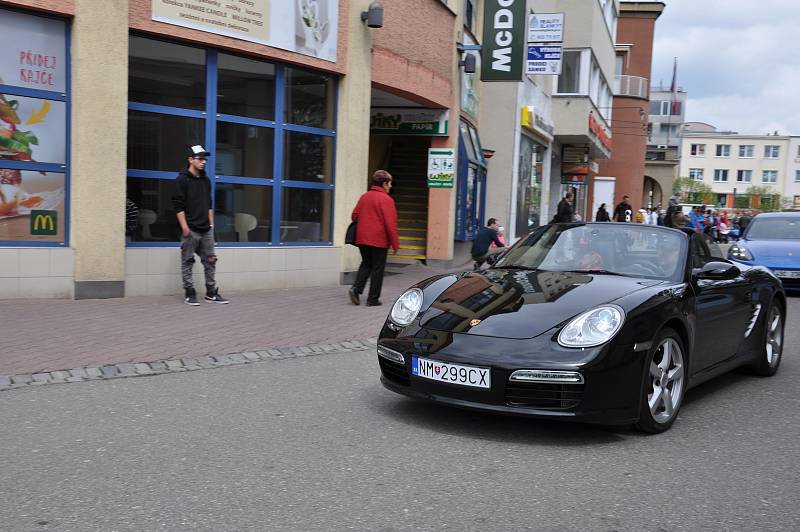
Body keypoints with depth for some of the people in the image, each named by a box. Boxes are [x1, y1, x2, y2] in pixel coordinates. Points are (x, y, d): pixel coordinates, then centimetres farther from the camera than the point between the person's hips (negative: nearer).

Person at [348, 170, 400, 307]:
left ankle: (356, 288, 0)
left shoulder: (364, 197, 9)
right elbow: (391, 224, -16)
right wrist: (395, 244, -10)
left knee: (366, 264, 20)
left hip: (362, 239, 6)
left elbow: (354, 216, 14)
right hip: (379, 240, -6)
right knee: (377, 268, 5)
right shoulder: (386, 200, -12)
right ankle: (373, 299, 8)